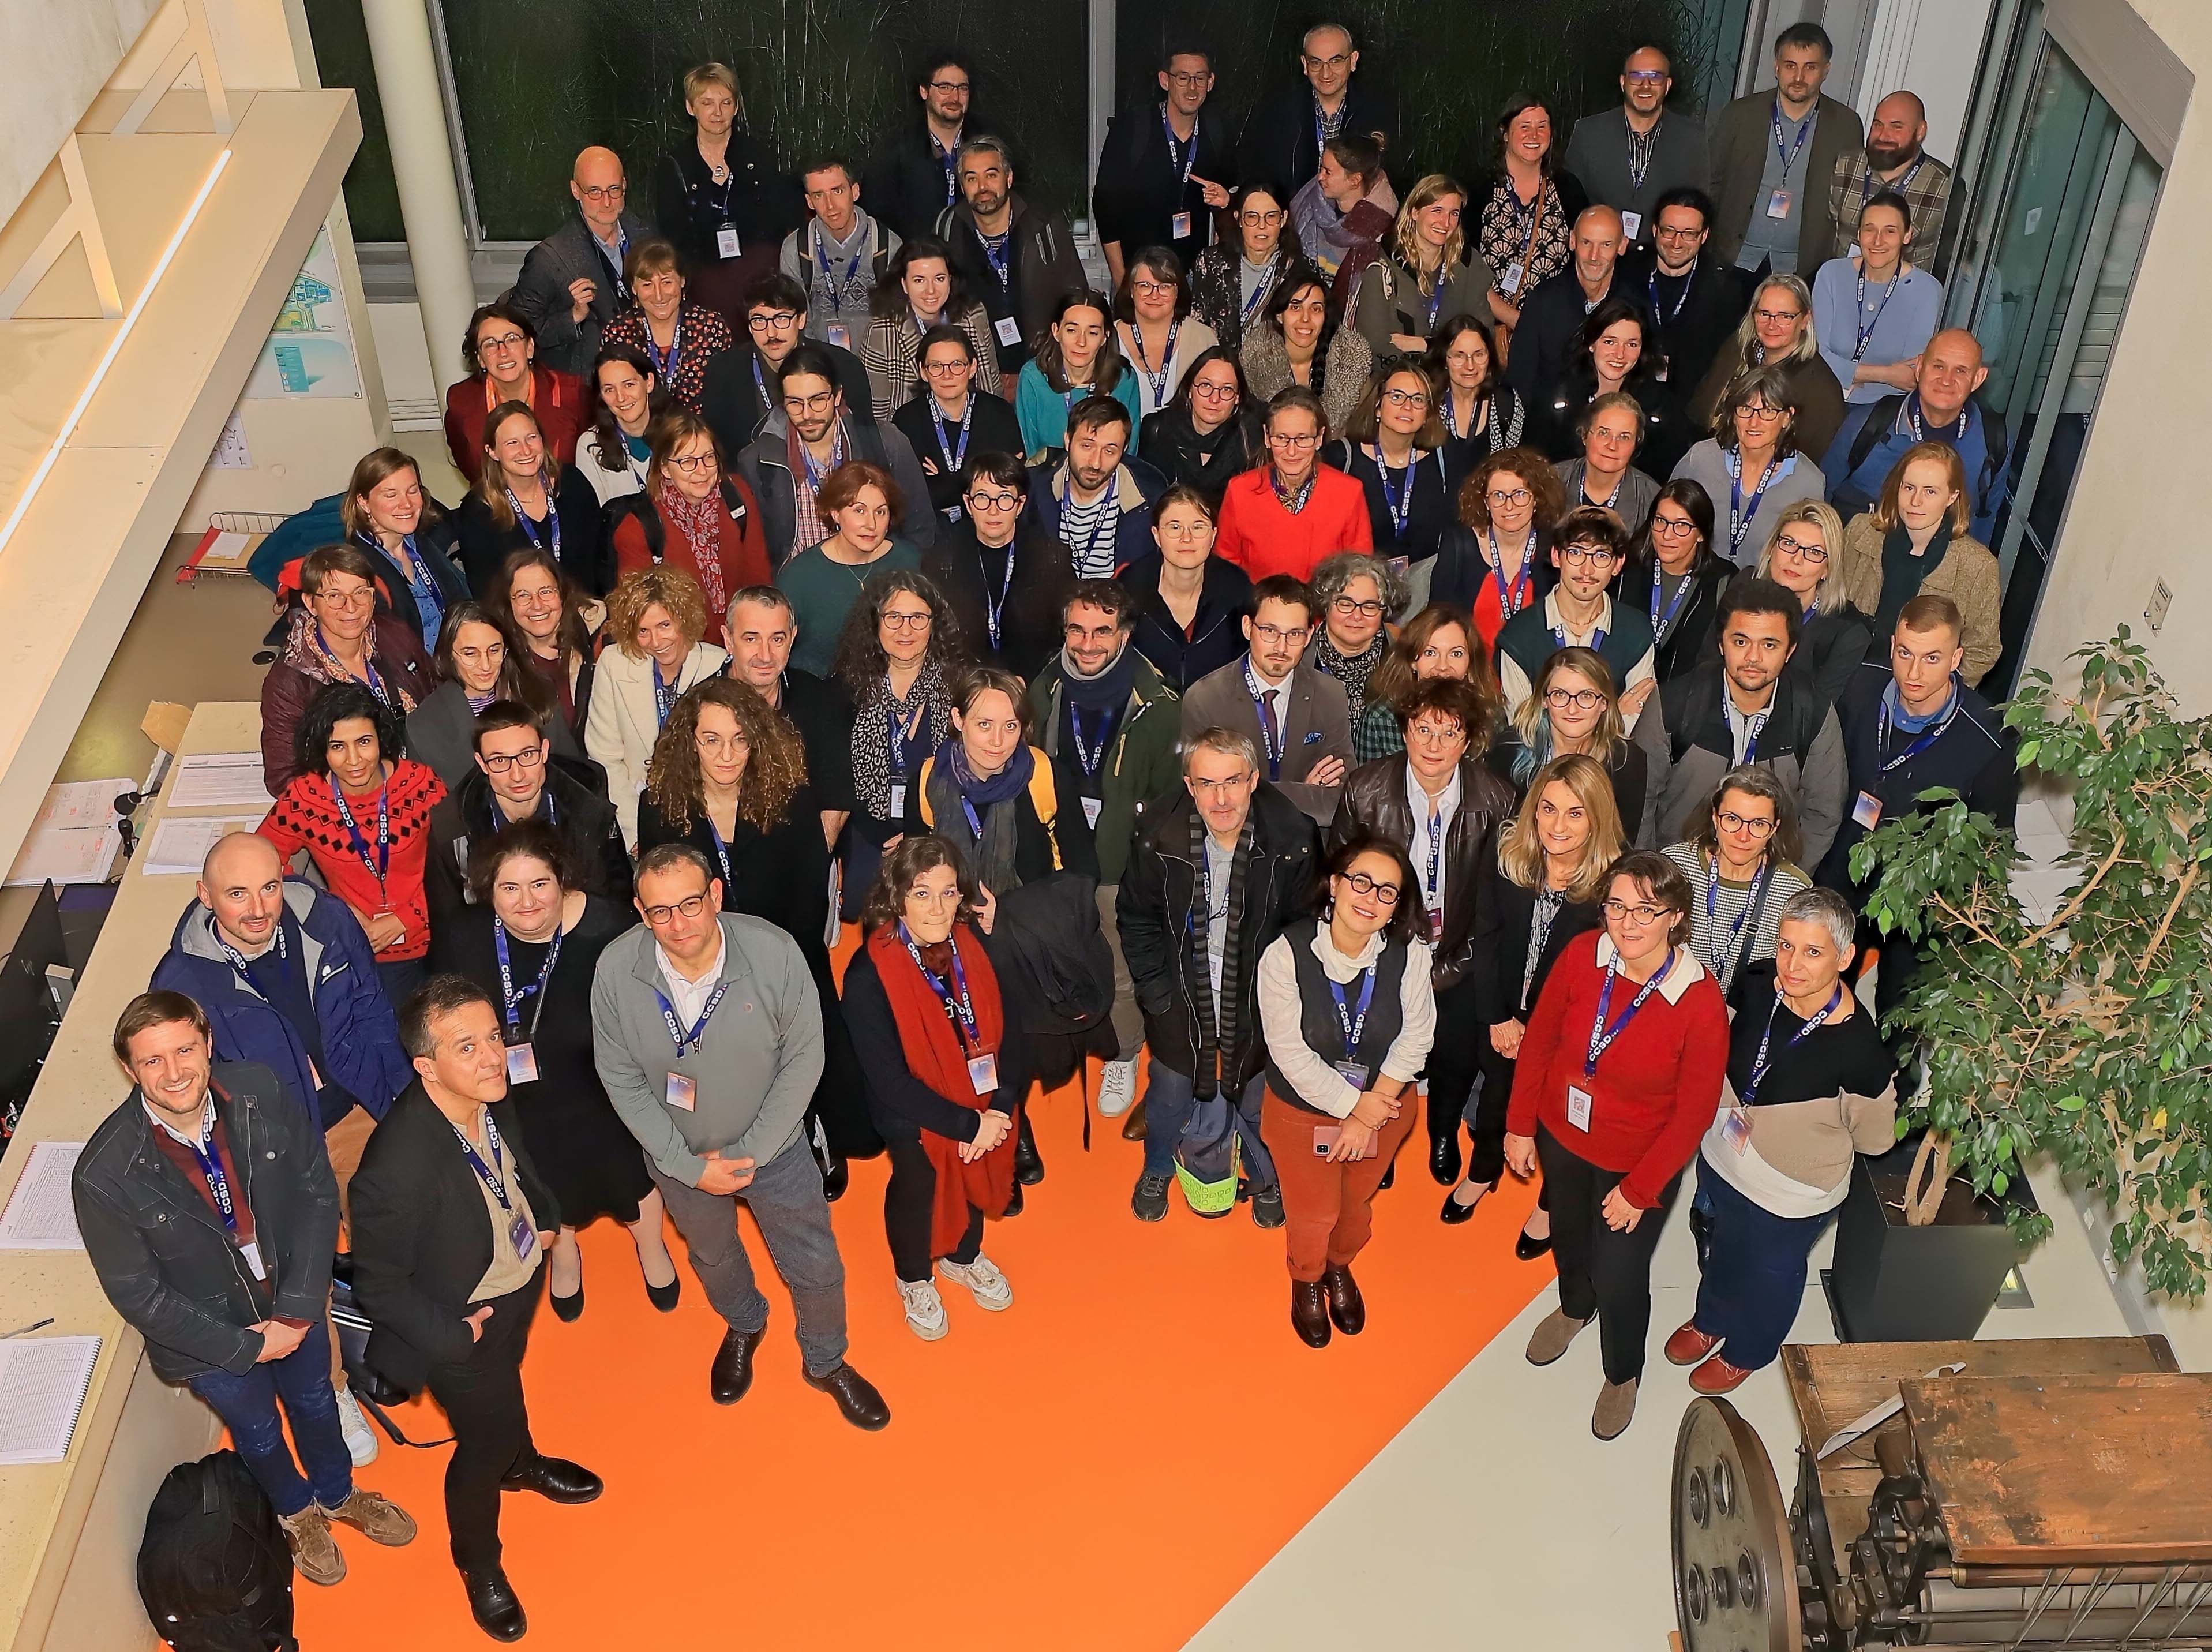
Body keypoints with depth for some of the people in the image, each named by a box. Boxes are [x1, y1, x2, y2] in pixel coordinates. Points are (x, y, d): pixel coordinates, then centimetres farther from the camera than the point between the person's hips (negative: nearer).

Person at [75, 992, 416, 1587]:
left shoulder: (260, 1093, -25)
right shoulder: (104, 1176, -32)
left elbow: (317, 1192, -14)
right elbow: (137, 1294, -21)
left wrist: (298, 1310, -17)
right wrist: (246, 1346, -16)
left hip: (292, 1304, 2)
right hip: (210, 1337, -2)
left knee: (315, 1402, 29)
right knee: (258, 1433, 26)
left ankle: (337, 1493, 61)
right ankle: (296, 1510, 59)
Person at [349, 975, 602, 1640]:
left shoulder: (491, 1096, -22)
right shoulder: (396, 1171, -43)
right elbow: (378, 1286, -26)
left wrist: (545, 1218, 2)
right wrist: (453, 1335, -22)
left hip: (520, 1280, 6)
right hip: (464, 1324, -6)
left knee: (507, 1387, 35)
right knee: (486, 1441, 17)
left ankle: (521, 1462, 68)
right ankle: (478, 1564, 48)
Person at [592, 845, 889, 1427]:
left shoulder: (774, 952, -30)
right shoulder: (616, 970, -26)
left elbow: (804, 1057, -18)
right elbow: (621, 1079, -14)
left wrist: (750, 1153, -18)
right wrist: (689, 1165, -15)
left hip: (773, 1144, -1)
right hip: (679, 1155, 1)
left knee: (815, 1265, 14)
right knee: (713, 1255, 29)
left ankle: (826, 1363, 46)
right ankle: (743, 1326, 62)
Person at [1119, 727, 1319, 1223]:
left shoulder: (1293, 838, -22)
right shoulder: (1160, 838, -19)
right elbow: (1136, 920, -4)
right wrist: (1157, 992, -5)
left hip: (1257, 1001, 0)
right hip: (1180, 1000, 1)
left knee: (1256, 1099, 19)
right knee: (1169, 1094, 21)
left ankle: (1265, 1178, 50)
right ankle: (1156, 1171, 52)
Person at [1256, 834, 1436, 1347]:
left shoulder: (1410, 956, -23)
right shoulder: (1286, 954, -27)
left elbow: (1415, 1040, -15)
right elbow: (1291, 1053, -23)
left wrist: (1367, 1118, -17)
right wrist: (1355, 1105, -20)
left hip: (1382, 1107, 2)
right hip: (1303, 1112, -2)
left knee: (1357, 1205, 27)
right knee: (1313, 1214, 18)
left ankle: (1340, 1267, 60)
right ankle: (1306, 1280, 53)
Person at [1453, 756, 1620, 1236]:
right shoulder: (1504, 851, -20)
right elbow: (1486, 937, -9)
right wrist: (1498, 1017, -8)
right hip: (1504, 1008, 2)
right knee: (1497, 1090, 26)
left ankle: (1551, 1203, 48)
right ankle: (1482, 1173, 56)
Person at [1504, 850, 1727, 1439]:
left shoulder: (1701, 1004, -30)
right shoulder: (1582, 956, -22)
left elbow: (1693, 1113, -19)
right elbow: (1539, 1040, -6)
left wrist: (1639, 1191, -14)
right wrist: (1520, 1126, -1)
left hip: (1637, 1163, -4)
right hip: (1562, 1137, 4)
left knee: (1619, 1277, 10)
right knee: (1568, 1236, 29)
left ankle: (1623, 1373, 44)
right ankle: (1574, 1307, 65)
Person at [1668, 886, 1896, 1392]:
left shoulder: (1858, 1049, -36)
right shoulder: (1757, 986, -22)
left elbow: (1875, 1138, -18)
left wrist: (1801, 1130, -11)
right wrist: (1733, 1117, -5)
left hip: (1789, 1195, -4)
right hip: (1721, 1160, 4)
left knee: (1770, 1275, 26)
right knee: (1718, 1250, 32)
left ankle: (1746, 1351, 56)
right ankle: (1710, 1320, 63)